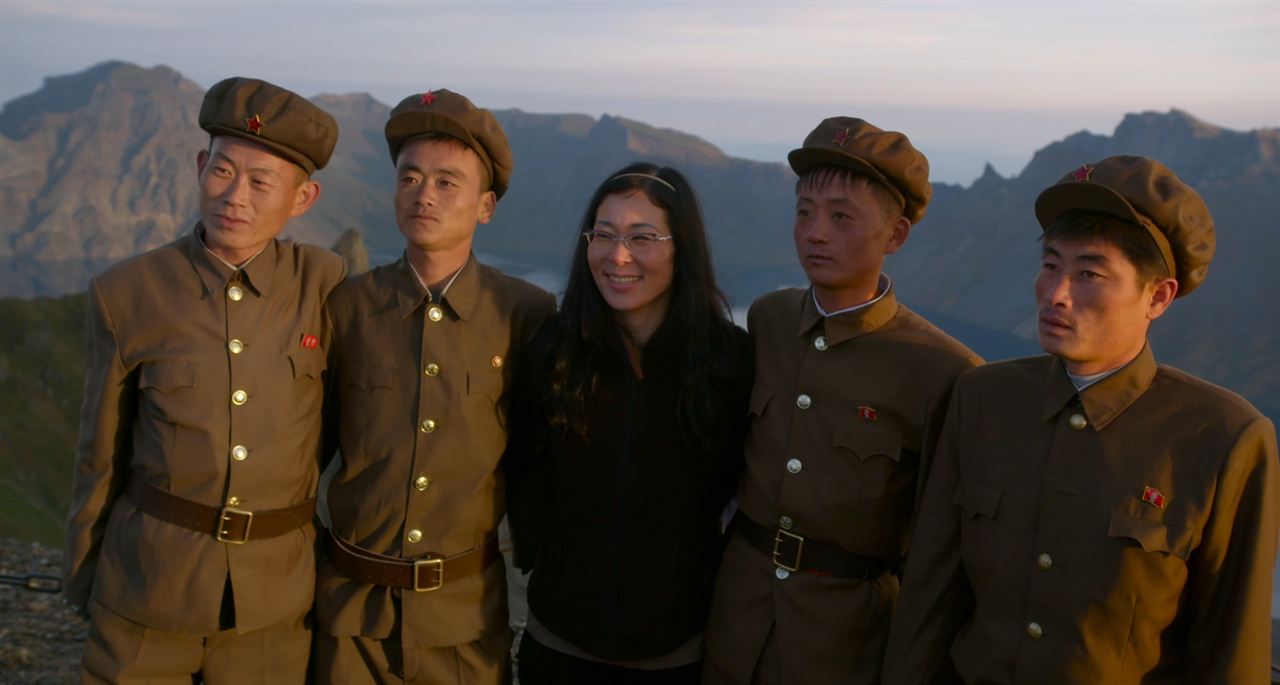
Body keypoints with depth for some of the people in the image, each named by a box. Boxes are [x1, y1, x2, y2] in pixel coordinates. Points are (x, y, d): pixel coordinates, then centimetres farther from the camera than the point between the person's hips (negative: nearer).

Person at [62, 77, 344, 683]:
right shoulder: (126, 294, -8)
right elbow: (102, 459, 2)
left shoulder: (322, 285, -6)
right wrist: (84, 592, 10)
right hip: (146, 584, 0)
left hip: (273, 601, 1)